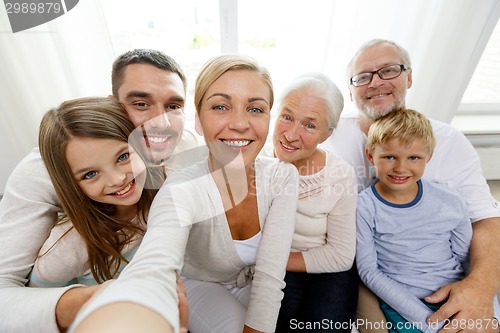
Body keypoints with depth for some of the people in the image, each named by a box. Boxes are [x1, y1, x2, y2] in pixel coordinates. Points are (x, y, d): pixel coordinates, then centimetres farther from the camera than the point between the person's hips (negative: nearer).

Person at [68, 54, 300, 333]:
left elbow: (270, 276, -22)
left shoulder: (284, 177, -21)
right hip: (201, 286, -2)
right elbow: (151, 273, -49)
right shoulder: (182, 192, -30)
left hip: (255, 287, 3)